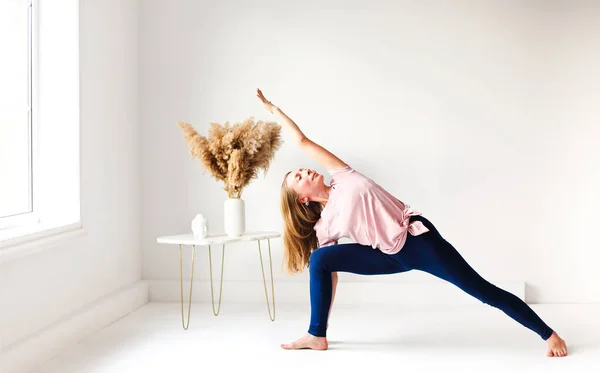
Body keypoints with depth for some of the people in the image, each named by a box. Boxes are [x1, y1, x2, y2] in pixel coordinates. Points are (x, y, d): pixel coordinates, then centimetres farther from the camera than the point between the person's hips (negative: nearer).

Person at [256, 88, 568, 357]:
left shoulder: (341, 177, 3)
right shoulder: (323, 228, 5)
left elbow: (302, 141, 9)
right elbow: (327, 276, 9)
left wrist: (273, 108, 12)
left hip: (417, 238, -3)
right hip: (391, 257, 3)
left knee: (484, 291, -5)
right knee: (319, 260, -7)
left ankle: (548, 334, 4)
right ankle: (317, 335, 3)